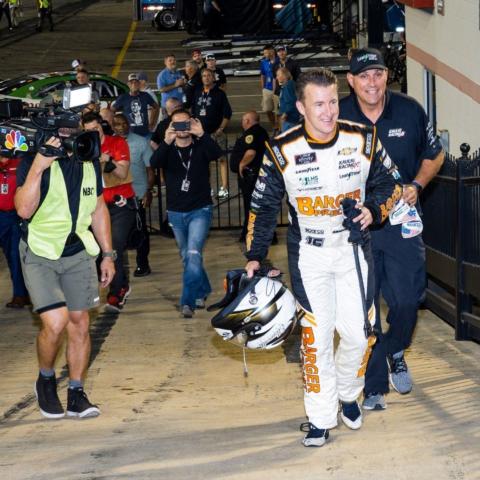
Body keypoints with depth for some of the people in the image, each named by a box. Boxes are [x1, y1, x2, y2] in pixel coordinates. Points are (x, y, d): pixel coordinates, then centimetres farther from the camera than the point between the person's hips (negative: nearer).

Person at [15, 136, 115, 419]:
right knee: (55, 323, -16)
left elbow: (99, 209, 13)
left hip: (79, 252, 5)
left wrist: (108, 255, 11)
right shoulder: (33, 162, -12)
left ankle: (76, 394, 14)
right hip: (39, 254, -4)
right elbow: (24, 209, -25)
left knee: (79, 323, 2)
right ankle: (46, 381, 12)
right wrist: (38, 167, -32)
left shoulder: (90, 163, 3)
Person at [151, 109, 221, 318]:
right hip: (176, 213, 4)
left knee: (193, 254, -17)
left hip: (200, 210, -3)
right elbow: (154, 163, -21)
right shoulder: (168, 150, 1)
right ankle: (202, 291, 36)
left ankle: (188, 301, -17)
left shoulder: (201, 147, -3)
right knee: (187, 257, 16)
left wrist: (201, 135, -39)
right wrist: (166, 142, -38)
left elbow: (216, 153, -24)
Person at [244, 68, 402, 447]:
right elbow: (264, 206, -1)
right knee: (315, 336, -4)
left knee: (358, 333, 2)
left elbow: (390, 182, 6)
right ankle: (321, 418, 10)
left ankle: (348, 394, 31)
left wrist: (374, 209, -14)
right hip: (308, 253, -1)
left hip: (353, 248, 2)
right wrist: (255, 256, -2)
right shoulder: (282, 150, -11)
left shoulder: (364, 139, -8)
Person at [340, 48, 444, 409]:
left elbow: (434, 155, 11)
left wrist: (417, 185, -5)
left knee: (407, 300, -1)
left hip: (402, 220, 1)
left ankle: (395, 351, 32)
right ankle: (374, 386, 15)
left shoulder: (409, 110, -2)